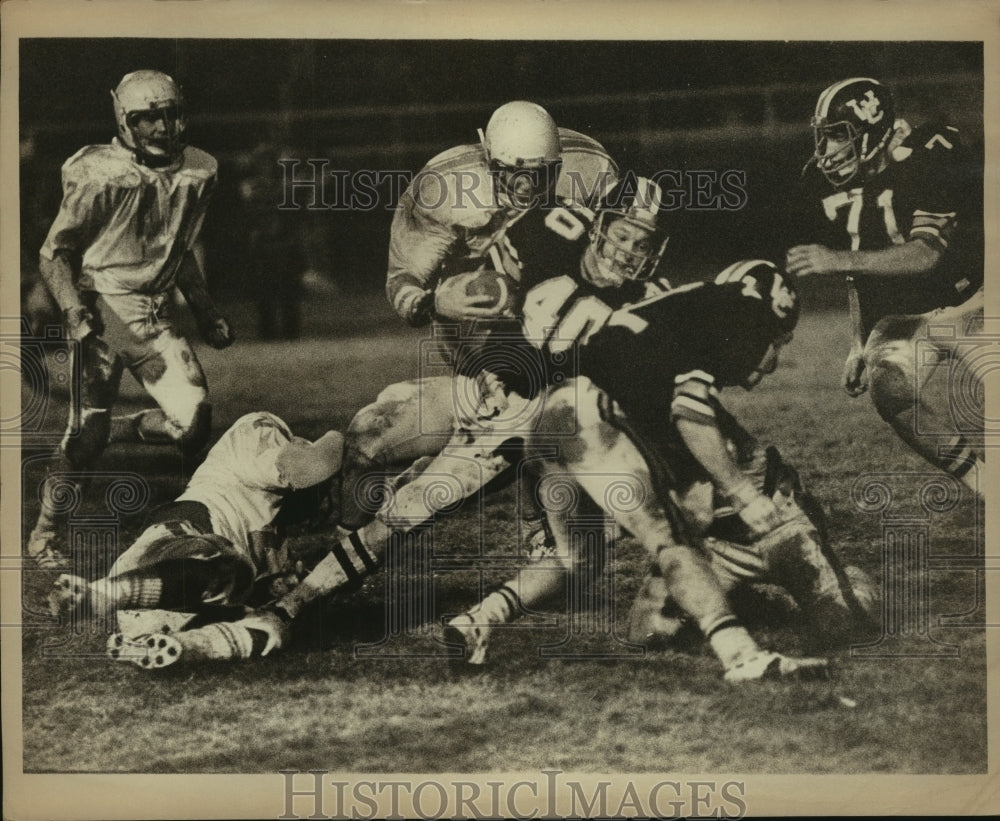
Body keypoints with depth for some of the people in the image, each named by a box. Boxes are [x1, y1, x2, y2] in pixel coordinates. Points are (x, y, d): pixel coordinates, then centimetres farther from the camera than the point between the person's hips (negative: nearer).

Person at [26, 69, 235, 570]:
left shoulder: (195, 174, 7)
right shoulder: (100, 177, -11)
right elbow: (54, 252, -5)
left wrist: (207, 314, 21)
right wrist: (73, 311, -19)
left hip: (156, 315, 5)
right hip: (103, 310, -5)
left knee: (193, 420, -11)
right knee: (86, 433, -7)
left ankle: (123, 431, 21)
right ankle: (44, 535, 13)